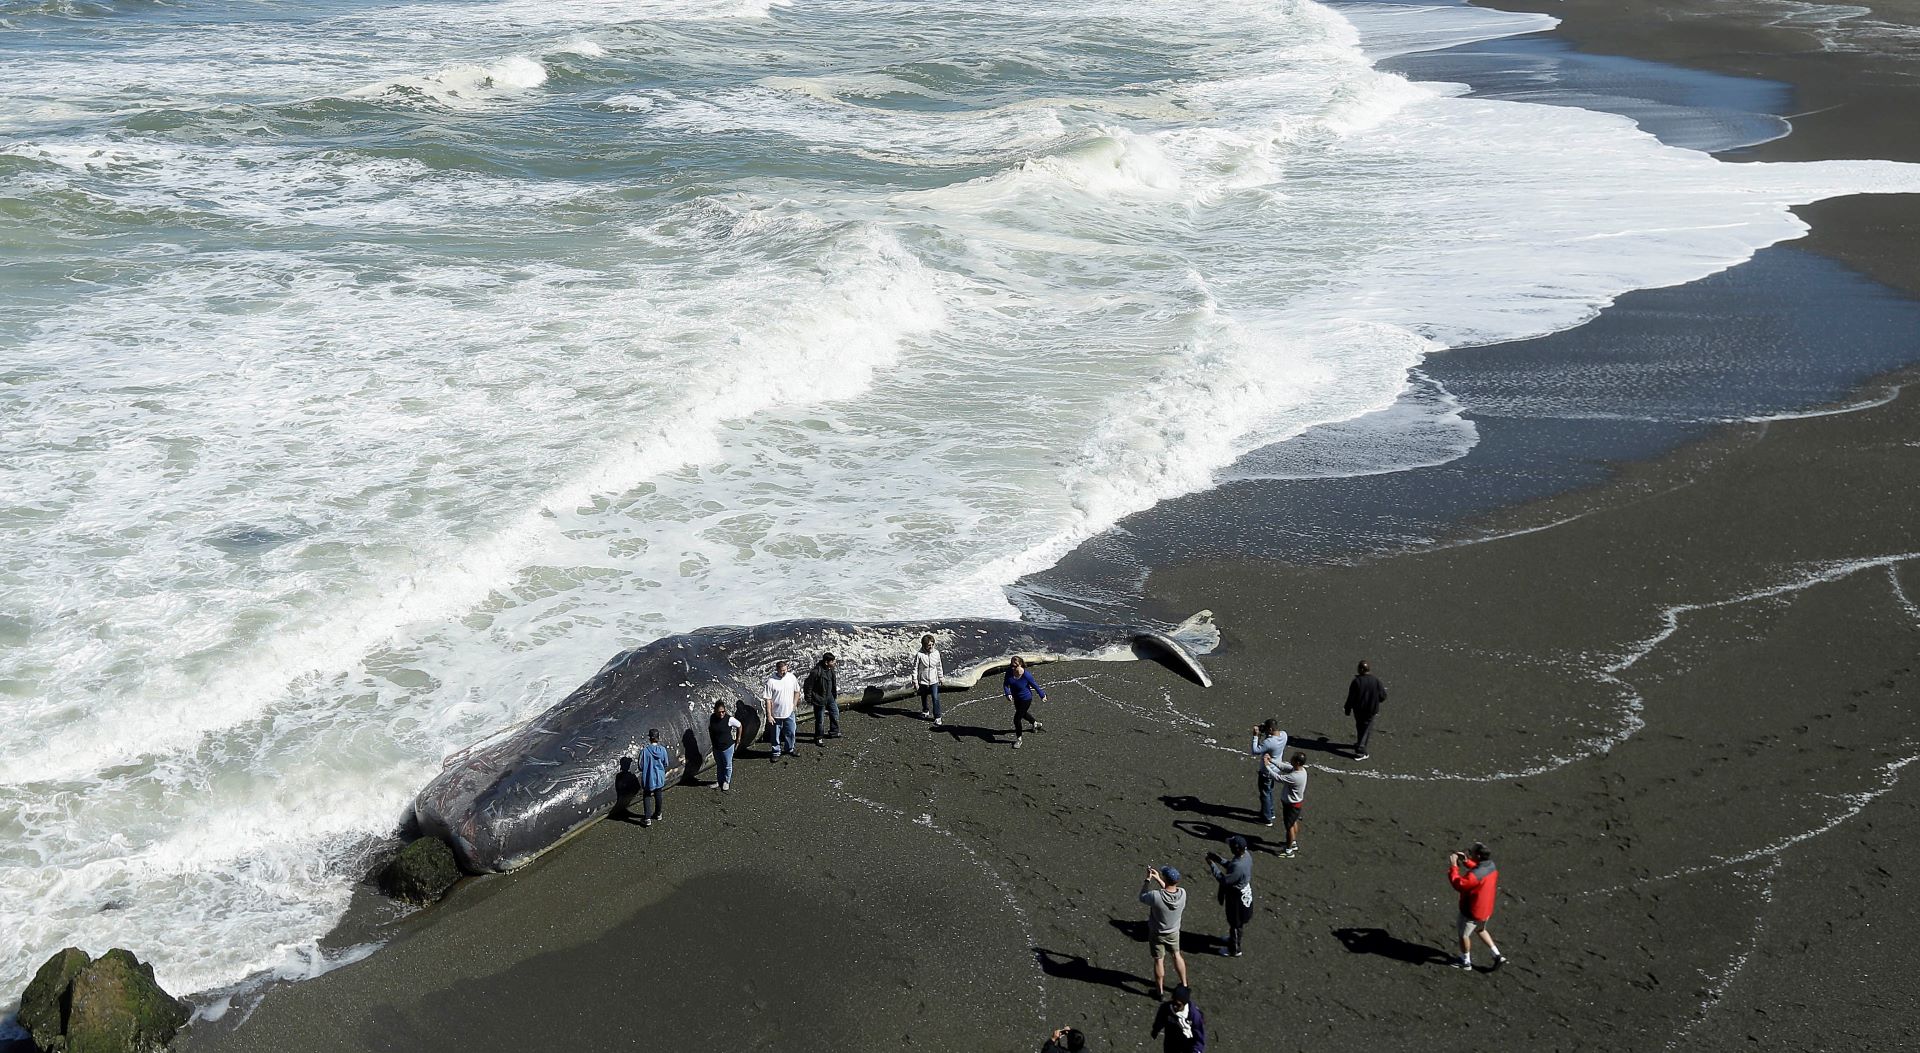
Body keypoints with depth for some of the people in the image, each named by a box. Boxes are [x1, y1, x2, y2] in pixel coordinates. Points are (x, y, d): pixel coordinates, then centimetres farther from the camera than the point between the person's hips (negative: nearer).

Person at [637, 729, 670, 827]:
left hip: (649, 778, -3)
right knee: (658, 796, 21)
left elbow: (641, 766, -13)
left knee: (647, 797, 8)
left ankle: (647, 818, 2)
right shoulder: (662, 750, -13)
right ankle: (658, 814, 37)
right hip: (660, 778, 3)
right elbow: (666, 764, -2)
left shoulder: (644, 751, -20)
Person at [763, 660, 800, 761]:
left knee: (791, 732, 15)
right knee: (776, 735, 10)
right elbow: (768, 699, -16)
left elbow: (797, 691, 11)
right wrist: (769, 715, -16)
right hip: (776, 714, -4)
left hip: (789, 712, 4)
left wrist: (794, 704, 4)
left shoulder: (791, 677, -6)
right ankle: (776, 753, 28)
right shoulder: (771, 681, -19)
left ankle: (790, 750, 36)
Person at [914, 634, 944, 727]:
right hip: (923, 681, -1)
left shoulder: (936, 653, -8)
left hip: (934, 681, 1)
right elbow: (915, 669, -13)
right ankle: (925, 711, 46)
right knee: (924, 698, 20)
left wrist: (940, 677, 17)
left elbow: (939, 666, 8)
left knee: (935, 699, -10)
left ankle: (937, 718, -2)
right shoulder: (919, 654, -18)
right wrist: (915, 682, -13)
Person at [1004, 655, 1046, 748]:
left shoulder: (1026, 675, -32)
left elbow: (1035, 685, -16)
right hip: (1016, 698, 6)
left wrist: (1042, 695, -1)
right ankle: (1036, 724, 61)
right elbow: (1006, 684, -11)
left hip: (1025, 699, -6)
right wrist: (1007, 693, -30)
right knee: (1023, 714, 30)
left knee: (1017, 719, -2)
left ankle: (1018, 739, 23)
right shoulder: (1010, 671, -21)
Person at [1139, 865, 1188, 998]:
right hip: (1174, 932, 3)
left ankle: (1160, 991, 30)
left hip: (1157, 934, -3)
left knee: (1159, 961, 15)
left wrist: (1148, 879, -10)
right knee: (1177, 956, 25)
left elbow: (1142, 897, -14)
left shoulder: (1156, 896, -36)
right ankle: (1184, 985, 39)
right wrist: (1158, 879, -1)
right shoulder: (1182, 893, -24)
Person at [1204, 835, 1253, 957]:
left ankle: (1234, 949, 33)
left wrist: (1212, 864, -25)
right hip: (1245, 895, 8)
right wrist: (1220, 860, -2)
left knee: (1235, 923, 14)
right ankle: (1233, 938, 54)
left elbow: (1224, 880, -30)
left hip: (1237, 899, -8)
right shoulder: (1246, 855, -11)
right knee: (1238, 921, 31)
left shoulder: (1238, 866, -39)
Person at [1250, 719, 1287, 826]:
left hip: (1267, 772, -8)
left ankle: (1267, 819, 23)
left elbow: (1255, 751, -29)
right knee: (1269, 791, 28)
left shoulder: (1269, 742, -37)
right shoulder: (1283, 734, -14)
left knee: (1265, 794, 10)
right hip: (1276, 769, 8)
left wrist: (1255, 736, -26)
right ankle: (1270, 812, 46)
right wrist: (1263, 733, -10)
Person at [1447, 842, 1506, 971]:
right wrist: (1467, 861, -3)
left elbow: (1458, 885, -27)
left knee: (1463, 935, 17)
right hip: (1486, 909, 8)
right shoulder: (1491, 866, -11)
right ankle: (1498, 956, 33)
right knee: (1480, 930, 32)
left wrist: (1453, 867, -21)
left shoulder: (1475, 875, -37)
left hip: (1472, 912, -8)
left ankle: (1465, 961, 36)